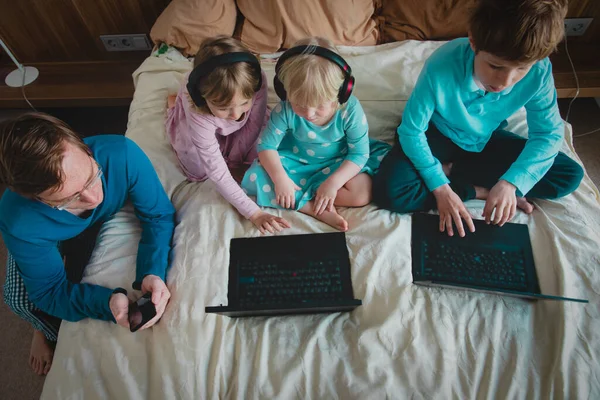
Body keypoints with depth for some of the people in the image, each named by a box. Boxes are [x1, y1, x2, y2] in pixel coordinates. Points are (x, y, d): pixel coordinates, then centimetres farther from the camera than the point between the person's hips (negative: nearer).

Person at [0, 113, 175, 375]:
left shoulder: (123, 154, -43)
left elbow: (159, 216, -29)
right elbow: (50, 291, -28)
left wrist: (154, 272, -46)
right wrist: (107, 302, -47)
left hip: (107, 218, 2)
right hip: (48, 238, -1)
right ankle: (51, 332, 20)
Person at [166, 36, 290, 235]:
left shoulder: (256, 82, -41)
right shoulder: (197, 115, -44)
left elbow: (254, 126, -24)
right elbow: (218, 173, -39)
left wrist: (235, 161, -17)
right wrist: (254, 213, -41)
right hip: (200, 115, -1)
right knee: (200, 170, -3)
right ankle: (174, 105, 17)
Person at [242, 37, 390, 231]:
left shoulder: (350, 109, -27)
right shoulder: (285, 110, -25)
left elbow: (359, 153, -20)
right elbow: (266, 145, -16)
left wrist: (333, 182, -31)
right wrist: (280, 178, -30)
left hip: (339, 164, 0)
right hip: (296, 162, 1)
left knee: (363, 193, -27)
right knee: (254, 178, -22)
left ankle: (302, 197, -15)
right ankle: (315, 208, -26)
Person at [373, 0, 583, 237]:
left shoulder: (538, 72, -24)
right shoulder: (441, 68, -34)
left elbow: (548, 133, -12)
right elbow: (411, 132, -24)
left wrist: (510, 183, -28)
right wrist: (440, 188, -30)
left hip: (487, 139, 4)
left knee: (571, 176, -7)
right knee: (388, 192, -29)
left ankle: (451, 169, -9)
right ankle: (480, 190, -10)